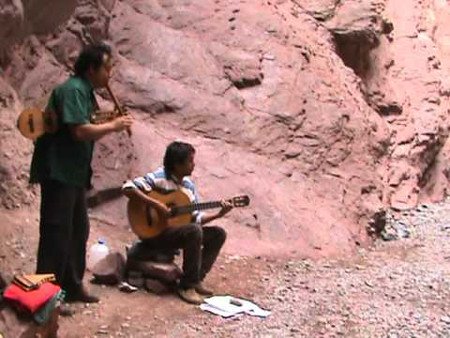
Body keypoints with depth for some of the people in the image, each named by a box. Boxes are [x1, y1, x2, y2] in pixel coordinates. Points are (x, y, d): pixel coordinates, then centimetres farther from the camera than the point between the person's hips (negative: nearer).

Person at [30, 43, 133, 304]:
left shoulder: (85, 91, 17)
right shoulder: (73, 90, -14)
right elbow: (80, 131, -23)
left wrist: (111, 123, 5)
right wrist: (113, 126, -12)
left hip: (74, 172, 10)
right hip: (58, 172, -10)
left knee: (78, 231, 14)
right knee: (56, 233, -8)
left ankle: (72, 286, 24)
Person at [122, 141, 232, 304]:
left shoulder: (188, 185, 9)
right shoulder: (159, 178, -13)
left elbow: (196, 218, 9)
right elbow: (128, 188, -26)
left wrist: (218, 214, -6)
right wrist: (156, 204, -29)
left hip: (179, 229, 8)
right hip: (155, 233, -8)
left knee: (218, 234, -3)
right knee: (194, 230, -32)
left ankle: (196, 279, -1)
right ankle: (186, 286, -21)